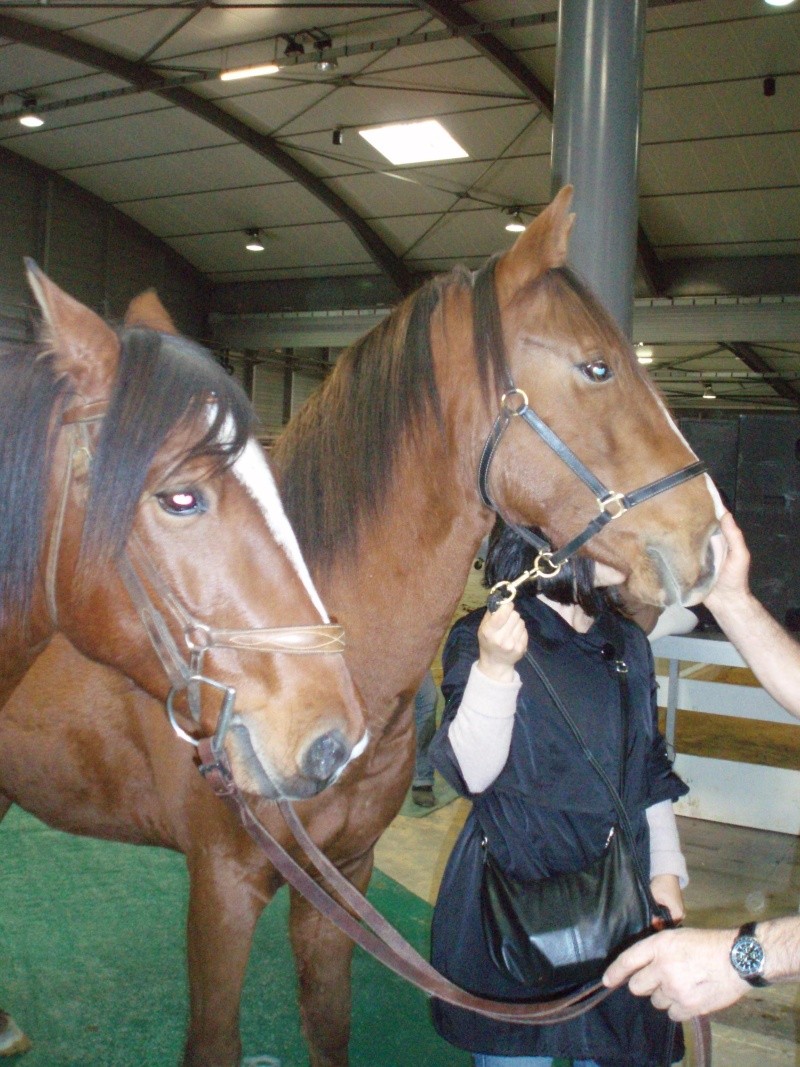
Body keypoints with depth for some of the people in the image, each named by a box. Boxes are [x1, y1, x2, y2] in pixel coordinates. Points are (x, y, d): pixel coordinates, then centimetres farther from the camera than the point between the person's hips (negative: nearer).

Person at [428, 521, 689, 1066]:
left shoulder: (629, 641, 6)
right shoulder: (481, 636, -12)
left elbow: (652, 772, 14)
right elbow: (472, 774, -21)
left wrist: (667, 870, 8)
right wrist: (494, 669, -33)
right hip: (514, 897, -5)